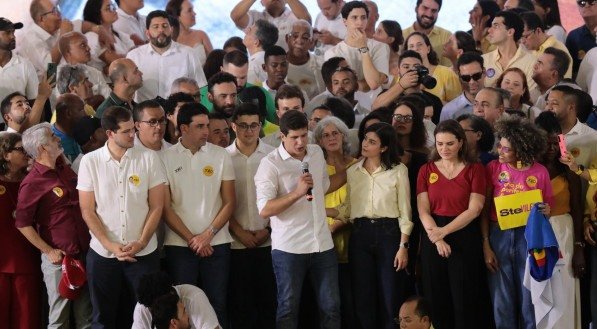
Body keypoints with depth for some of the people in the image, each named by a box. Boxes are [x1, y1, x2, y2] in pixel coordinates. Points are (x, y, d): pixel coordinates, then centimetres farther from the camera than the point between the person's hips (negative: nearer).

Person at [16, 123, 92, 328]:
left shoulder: (64, 169, 8)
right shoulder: (32, 183, -14)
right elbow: (22, 224, -14)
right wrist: (49, 251, -13)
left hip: (84, 253, 7)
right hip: (59, 258, -7)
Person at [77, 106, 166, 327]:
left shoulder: (149, 159, -2)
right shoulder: (90, 161, -2)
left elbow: (156, 207, 0)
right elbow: (87, 211, -1)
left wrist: (140, 243, -11)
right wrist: (111, 246, -10)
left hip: (144, 253, 0)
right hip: (103, 253, 0)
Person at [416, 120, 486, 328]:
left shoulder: (474, 169, 1)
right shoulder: (426, 170, 7)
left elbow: (474, 209, -7)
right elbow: (423, 211, 1)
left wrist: (444, 231, -15)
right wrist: (437, 239, -14)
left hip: (465, 238, -2)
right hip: (433, 240, 2)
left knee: (464, 298, -1)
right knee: (436, 298, 4)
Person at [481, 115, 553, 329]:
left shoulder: (540, 172, -3)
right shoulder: (494, 168, -2)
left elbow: (548, 208, 8)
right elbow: (484, 210, 0)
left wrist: (545, 212, -15)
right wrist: (486, 245, -5)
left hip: (529, 237, 0)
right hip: (499, 236, 1)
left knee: (529, 297, 5)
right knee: (501, 300, 6)